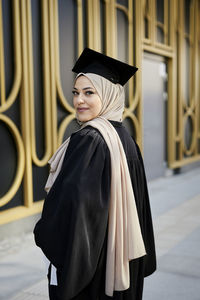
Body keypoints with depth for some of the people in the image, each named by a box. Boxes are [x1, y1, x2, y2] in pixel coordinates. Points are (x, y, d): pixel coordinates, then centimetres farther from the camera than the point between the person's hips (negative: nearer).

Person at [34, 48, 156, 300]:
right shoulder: (124, 137, 5)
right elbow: (137, 201, 12)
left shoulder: (87, 139, -21)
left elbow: (72, 197, -28)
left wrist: (44, 232, -11)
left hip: (85, 260, -8)